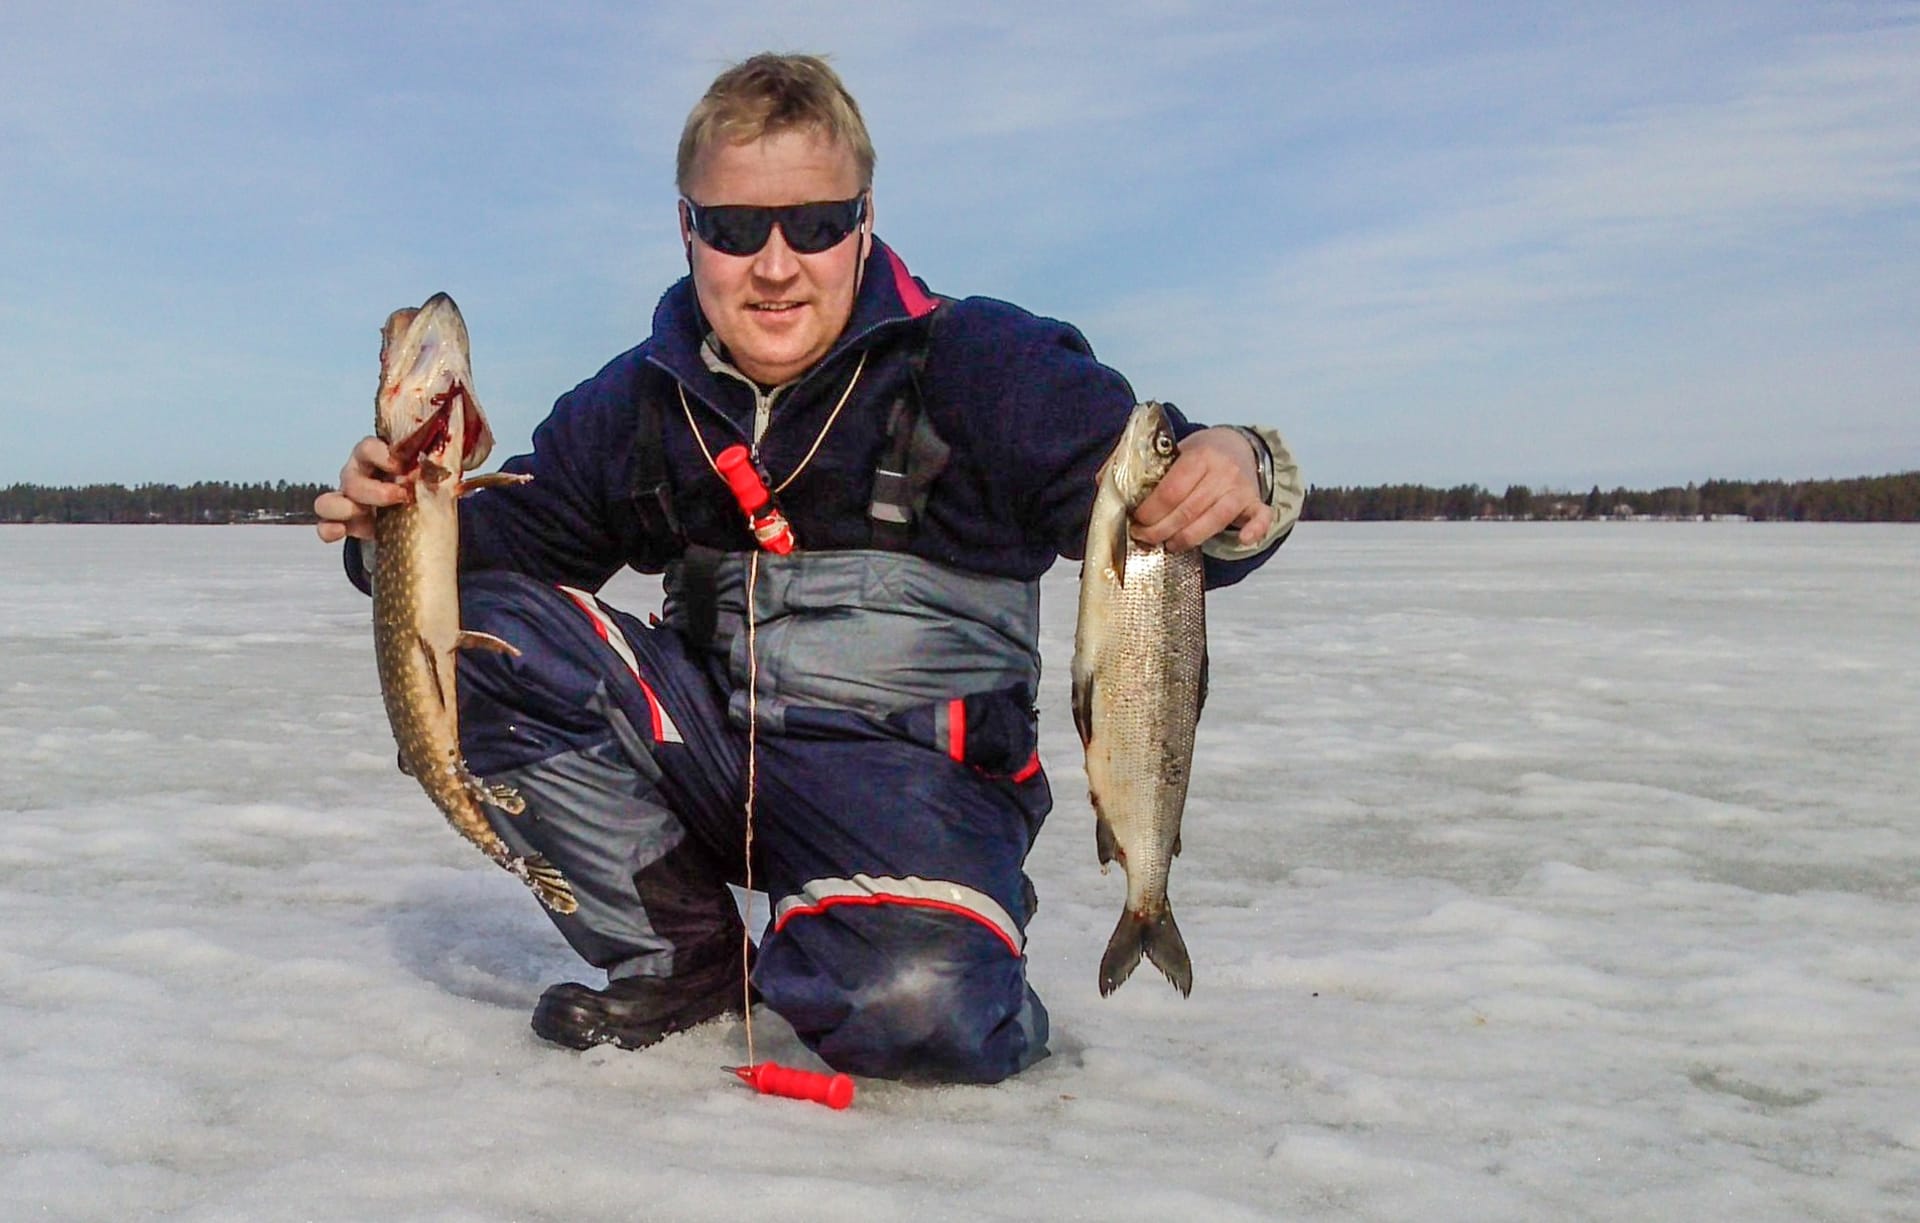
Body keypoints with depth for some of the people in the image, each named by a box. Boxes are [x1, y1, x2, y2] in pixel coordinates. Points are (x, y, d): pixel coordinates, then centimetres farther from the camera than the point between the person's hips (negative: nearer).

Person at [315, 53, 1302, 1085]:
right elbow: (510, 533, 12)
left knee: (912, 1009, -34)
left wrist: (1234, 481, -38)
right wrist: (400, 526, -10)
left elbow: (1153, 507, -14)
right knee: (481, 631, -12)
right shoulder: (638, 405, 6)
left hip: (914, 771, -5)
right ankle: (686, 958, 0)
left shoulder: (979, 366, -9)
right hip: (712, 747, 5)